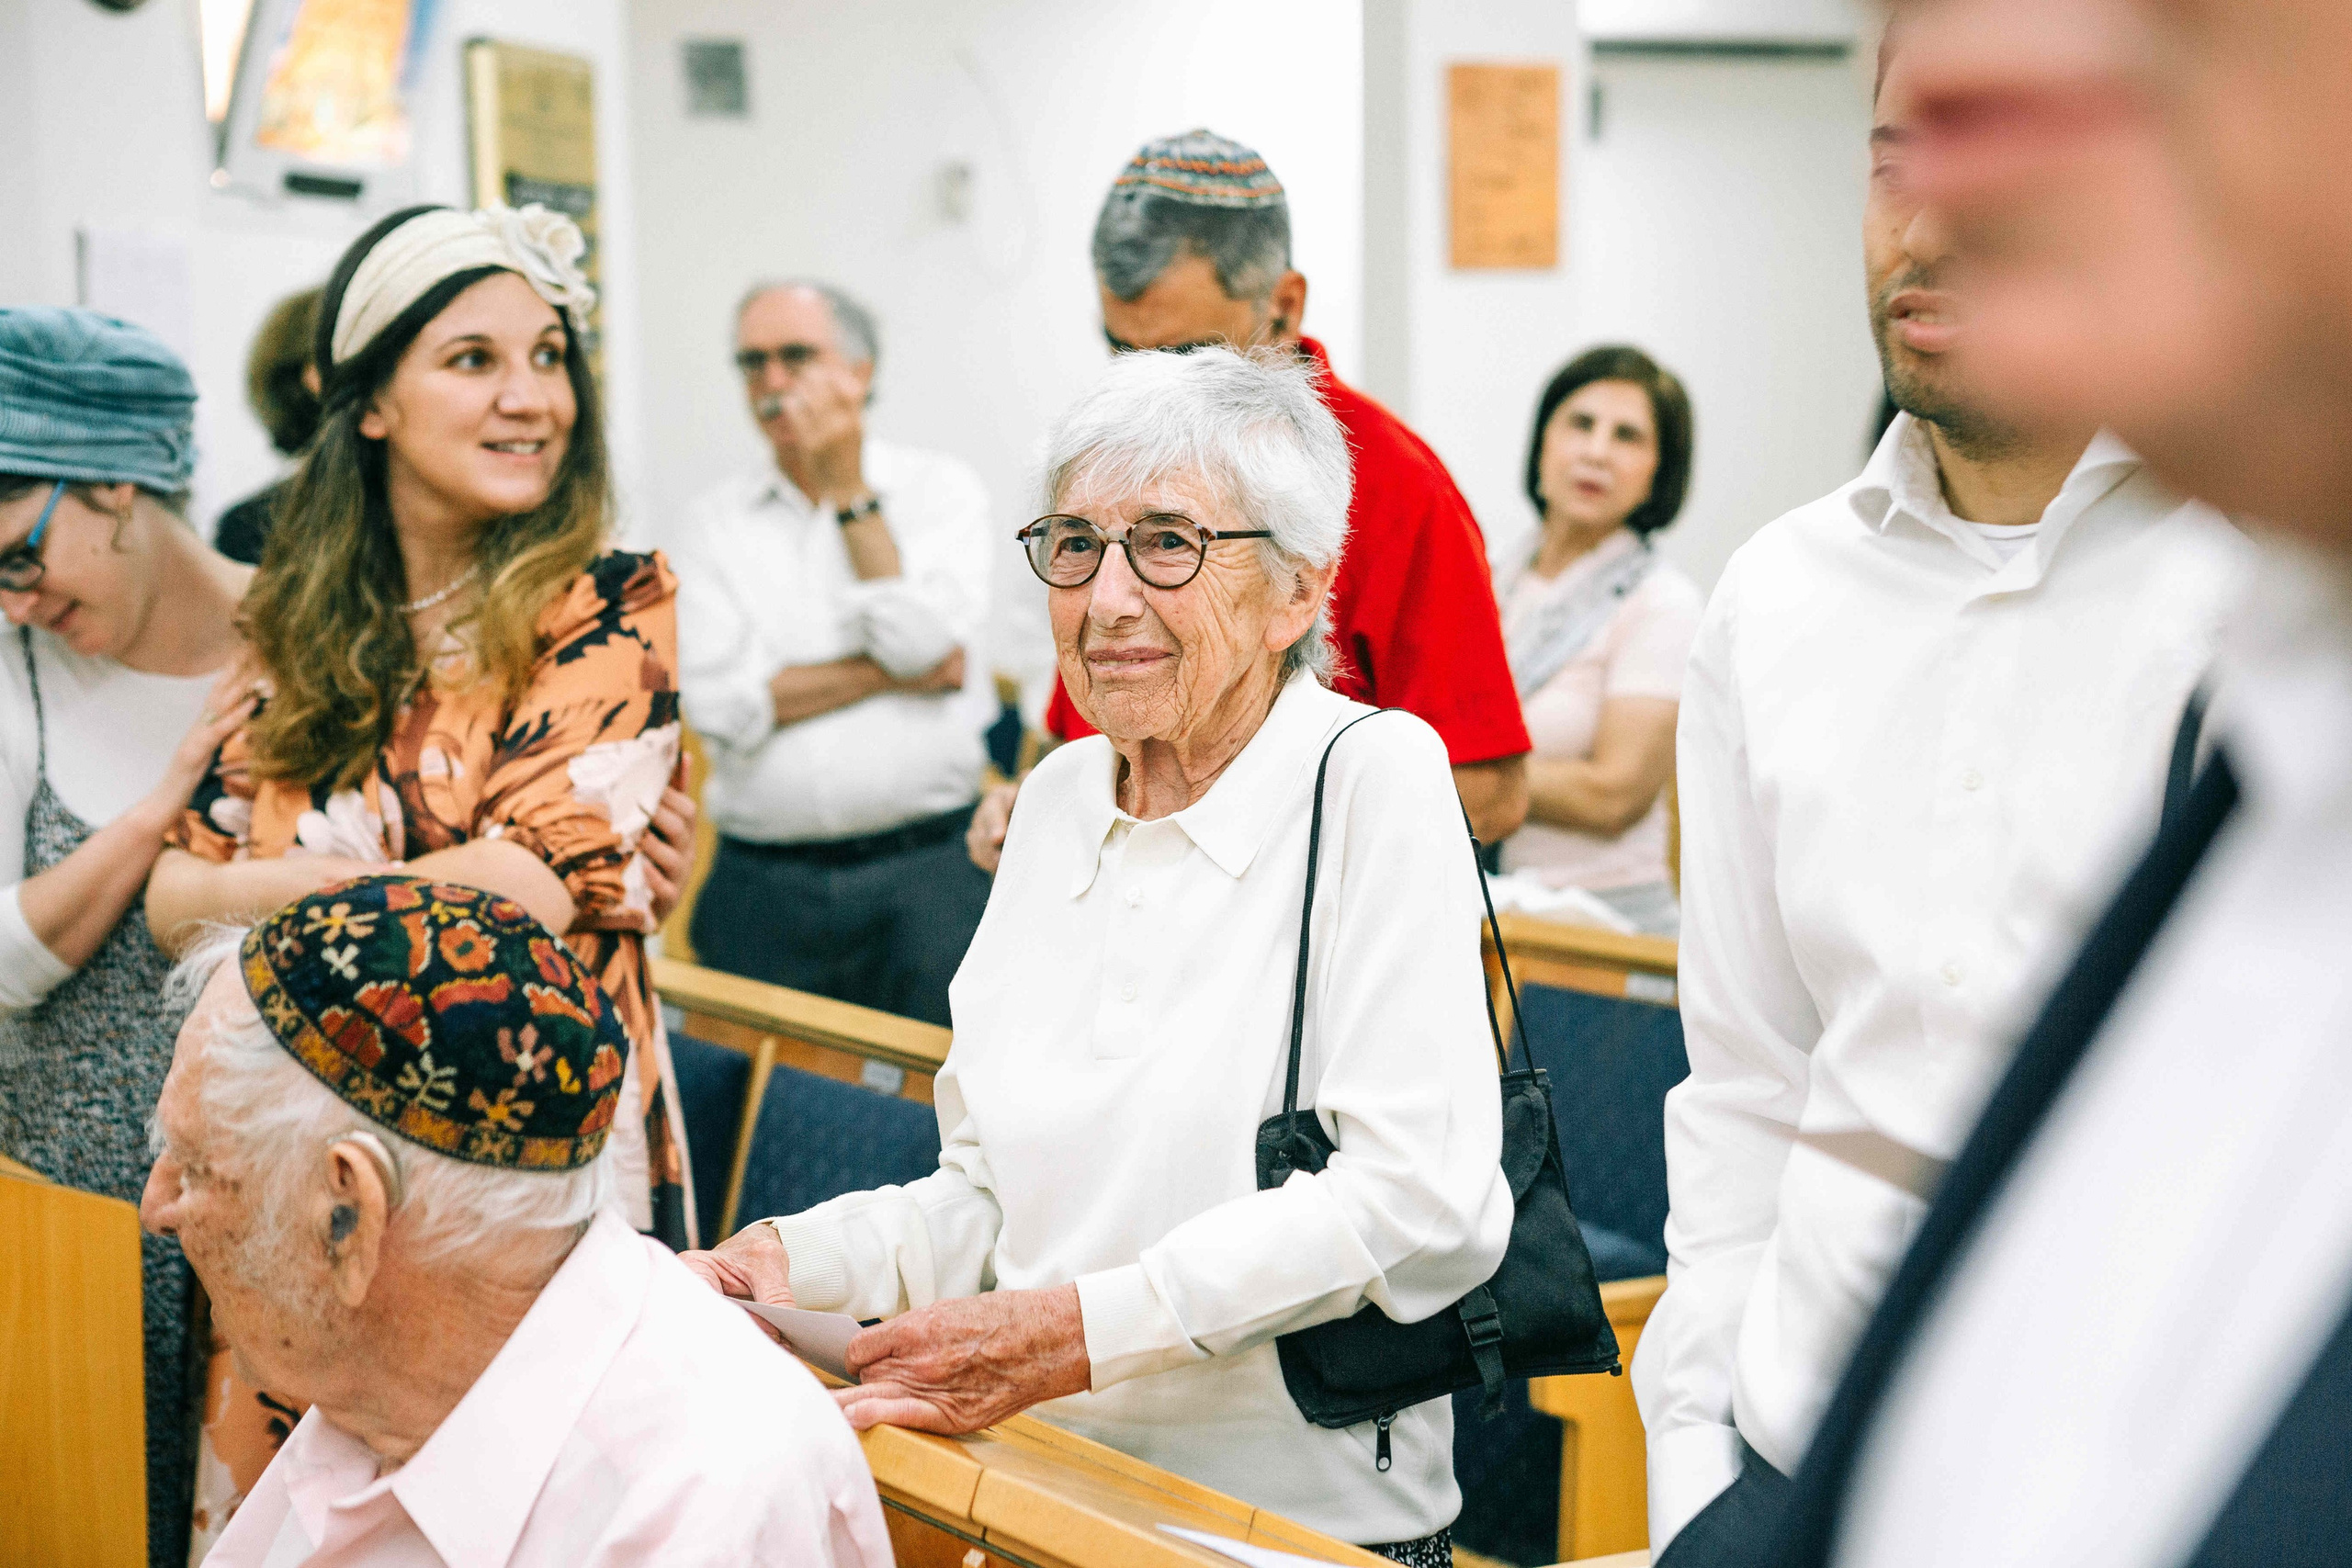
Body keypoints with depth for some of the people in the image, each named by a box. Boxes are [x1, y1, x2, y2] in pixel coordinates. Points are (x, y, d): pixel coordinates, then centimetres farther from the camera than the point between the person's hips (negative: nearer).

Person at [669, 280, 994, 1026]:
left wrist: (849, 491, -6)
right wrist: (893, 674, -6)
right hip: (764, 882, 2)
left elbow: (921, 642, -11)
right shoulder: (716, 524, 8)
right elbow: (719, 701, -6)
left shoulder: (942, 488, 5)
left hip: (927, 876, -1)